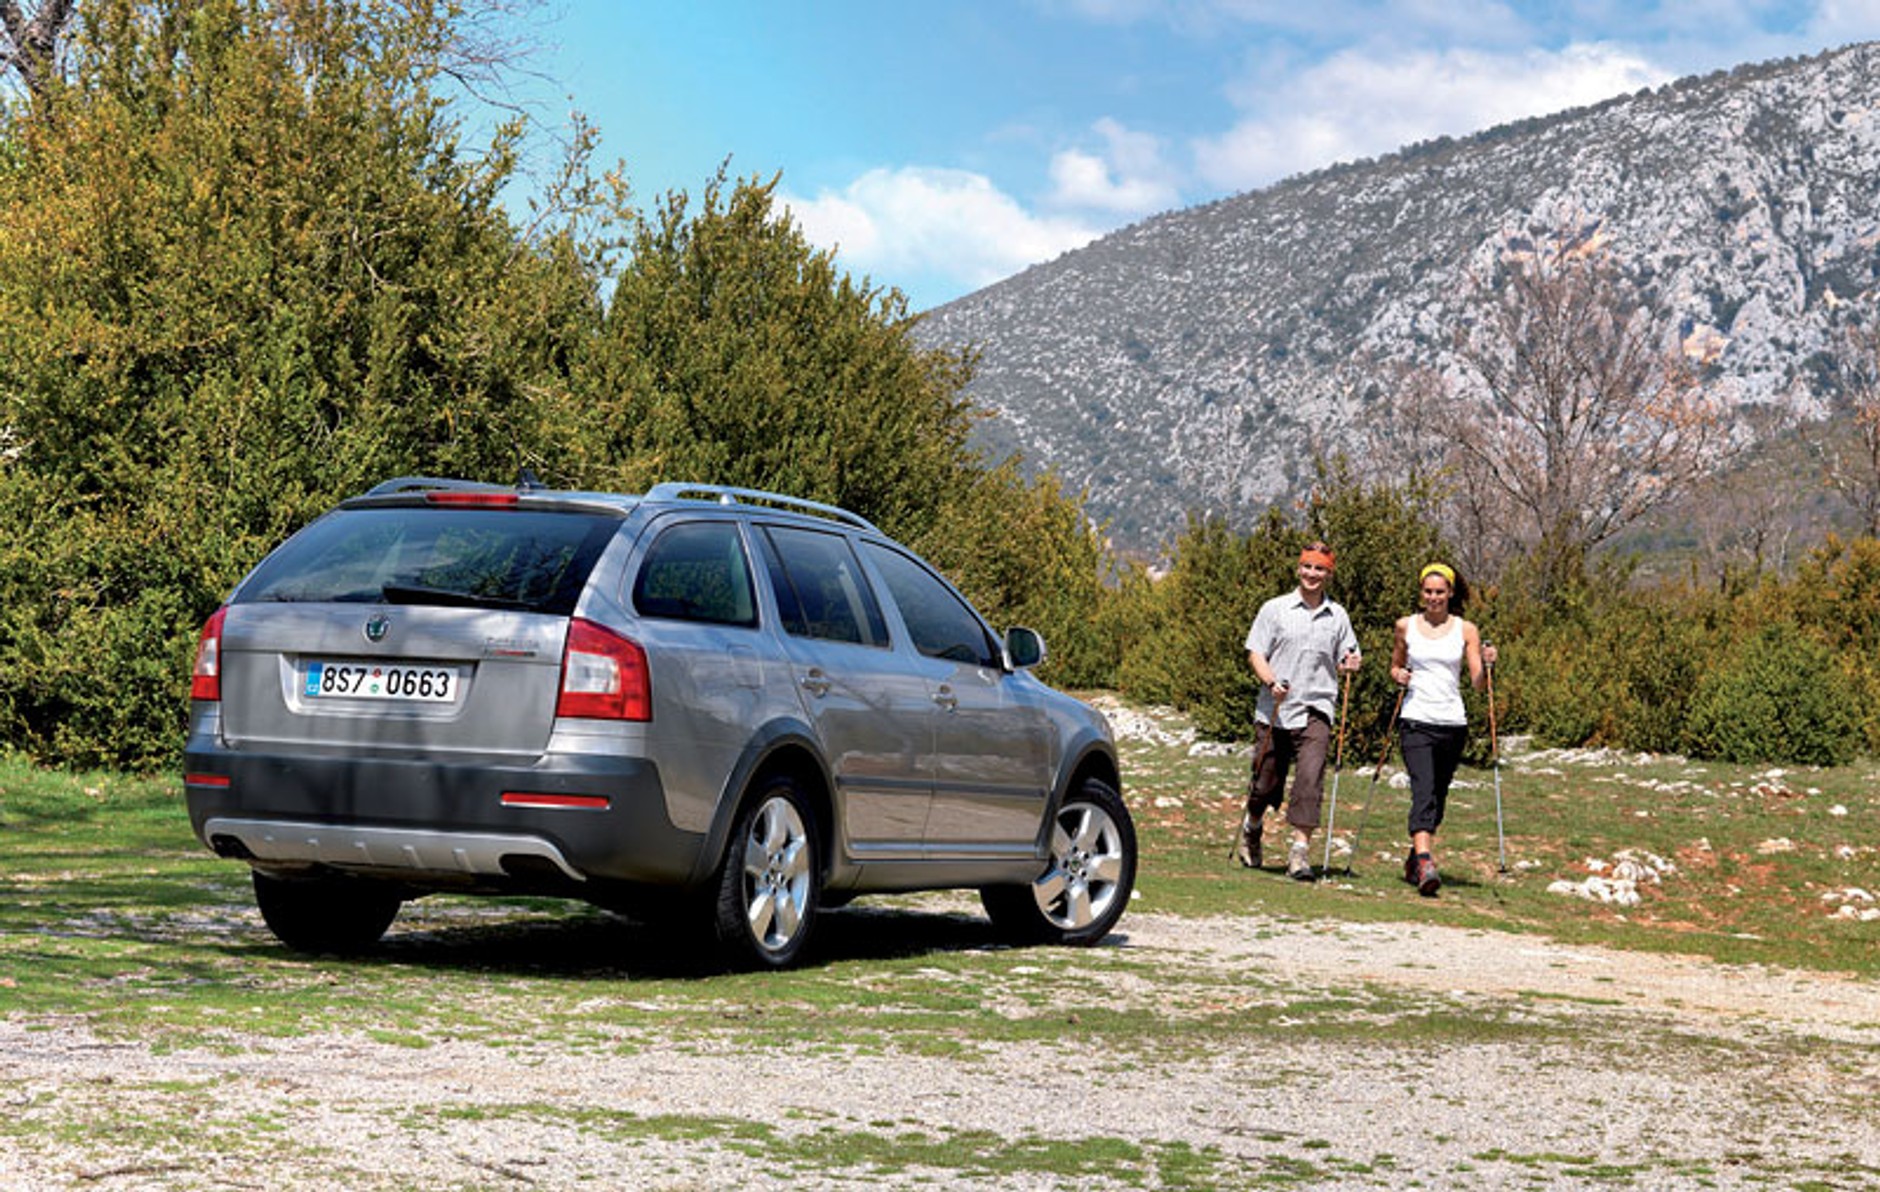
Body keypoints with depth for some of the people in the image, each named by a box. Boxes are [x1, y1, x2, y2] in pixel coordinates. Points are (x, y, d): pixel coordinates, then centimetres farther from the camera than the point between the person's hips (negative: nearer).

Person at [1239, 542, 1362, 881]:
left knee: (1310, 777, -16)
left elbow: (1344, 659, 18)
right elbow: (1255, 652, 1)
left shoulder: (1337, 616, 11)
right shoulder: (1275, 609, 4)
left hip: (1316, 711, 0)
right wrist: (1271, 682, -16)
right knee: (1266, 780, 7)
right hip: (1274, 711, 0)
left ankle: (1300, 850, -18)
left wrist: (1351, 663, -6)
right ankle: (1252, 827, 37)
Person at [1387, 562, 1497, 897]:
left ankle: (1414, 860, 28)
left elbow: (1477, 682, 2)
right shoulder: (1406, 626, 8)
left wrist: (1486, 664, -18)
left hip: (1453, 722, 2)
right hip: (1416, 720, -2)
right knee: (1423, 791, -19)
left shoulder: (1465, 630, 6)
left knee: (1438, 797, 10)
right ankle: (1425, 863, -32)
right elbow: (1395, 666, 21)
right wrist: (1398, 676, -1)